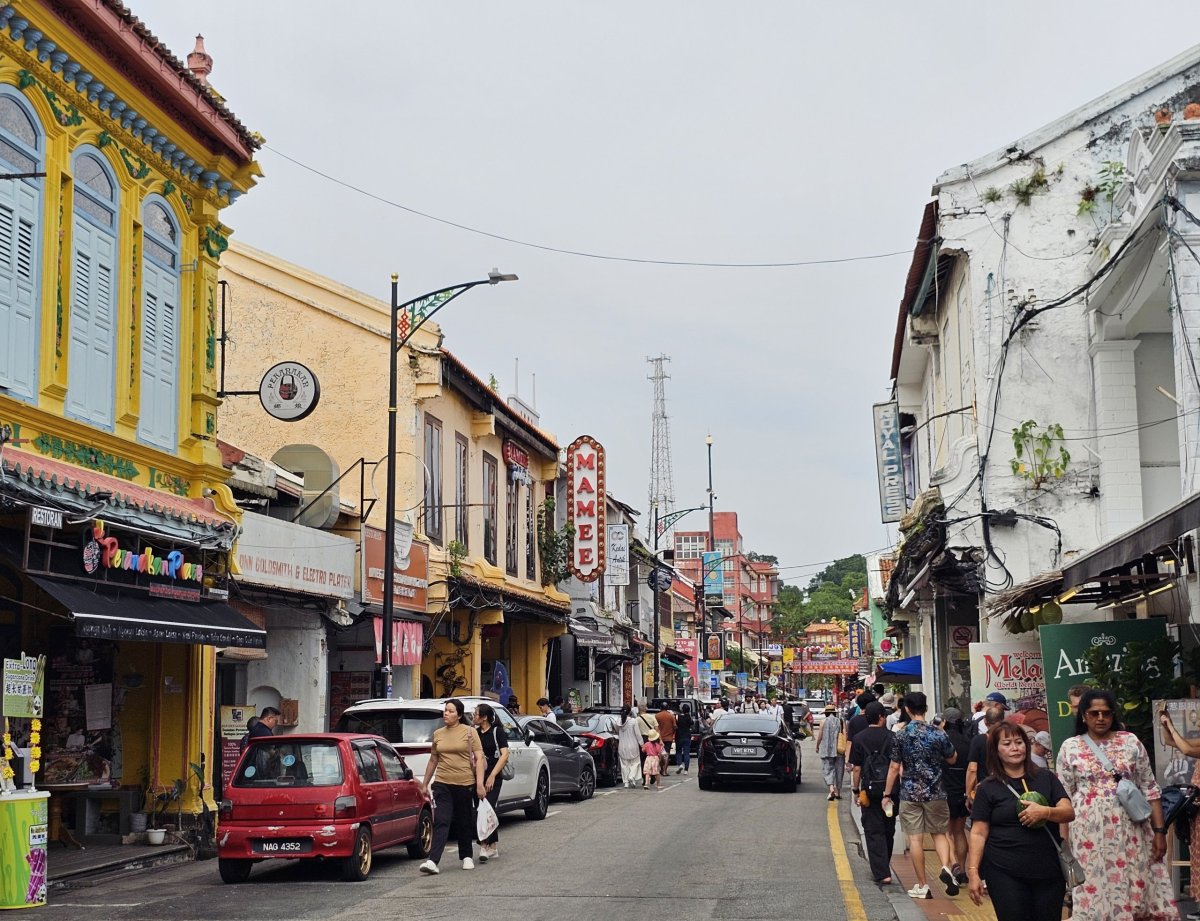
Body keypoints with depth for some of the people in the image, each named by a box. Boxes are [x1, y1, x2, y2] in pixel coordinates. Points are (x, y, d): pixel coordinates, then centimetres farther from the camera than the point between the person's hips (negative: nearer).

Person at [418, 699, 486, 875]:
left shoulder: (469, 732, -2)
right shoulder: (438, 734, 9)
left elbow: (479, 758, -6)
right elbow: (433, 760, 18)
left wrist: (480, 784, -14)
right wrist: (425, 784, 19)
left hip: (465, 784, -2)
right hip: (442, 784, 2)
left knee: (464, 823, 11)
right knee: (441, 822, -10)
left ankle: (466, 857, 28)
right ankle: (432, 861, -18)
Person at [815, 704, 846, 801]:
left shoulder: (824, 721, -3)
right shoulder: (840, 721, 3)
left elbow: (820, 736, -1)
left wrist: (817, 747, 14)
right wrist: (844, 749, 7)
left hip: (827, 750, -2)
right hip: (839, 750, 2)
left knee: (827, 769, -2)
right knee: (839, 770, 12)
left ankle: (831, 788, -25)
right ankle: (838, 792, 18)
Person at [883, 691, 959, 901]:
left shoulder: (900, 735, -7)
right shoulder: (938, 734, -5)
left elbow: (894, 767, -4)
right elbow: (952, 759, 10)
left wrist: (887, 795, 4)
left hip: (910, 793, -1)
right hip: (936, 792, 1)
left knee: (915, 838, 3)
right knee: (939, 833, 16)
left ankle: (922, 886, 5)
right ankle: (946, 868, -9)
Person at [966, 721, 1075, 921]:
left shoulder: (1046, 778, 10)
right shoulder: (988, 788, 1)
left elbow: (1069, 813, 1)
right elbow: (979, 833, -1)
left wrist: (1046, 812, -19)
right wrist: (973, 872, -10)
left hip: (1049, 871, 3)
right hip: (1006, 874, -2)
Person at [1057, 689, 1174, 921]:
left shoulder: (1131, 742, 5)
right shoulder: (1070, 748, 3)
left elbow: (1150, 789, 5)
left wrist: (1159, 830, 0)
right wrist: (1063, 840, 0)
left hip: (1130, 830, 1)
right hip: (1090, 832, -1)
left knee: (1136, 888, 2)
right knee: (1096, 890, 2)